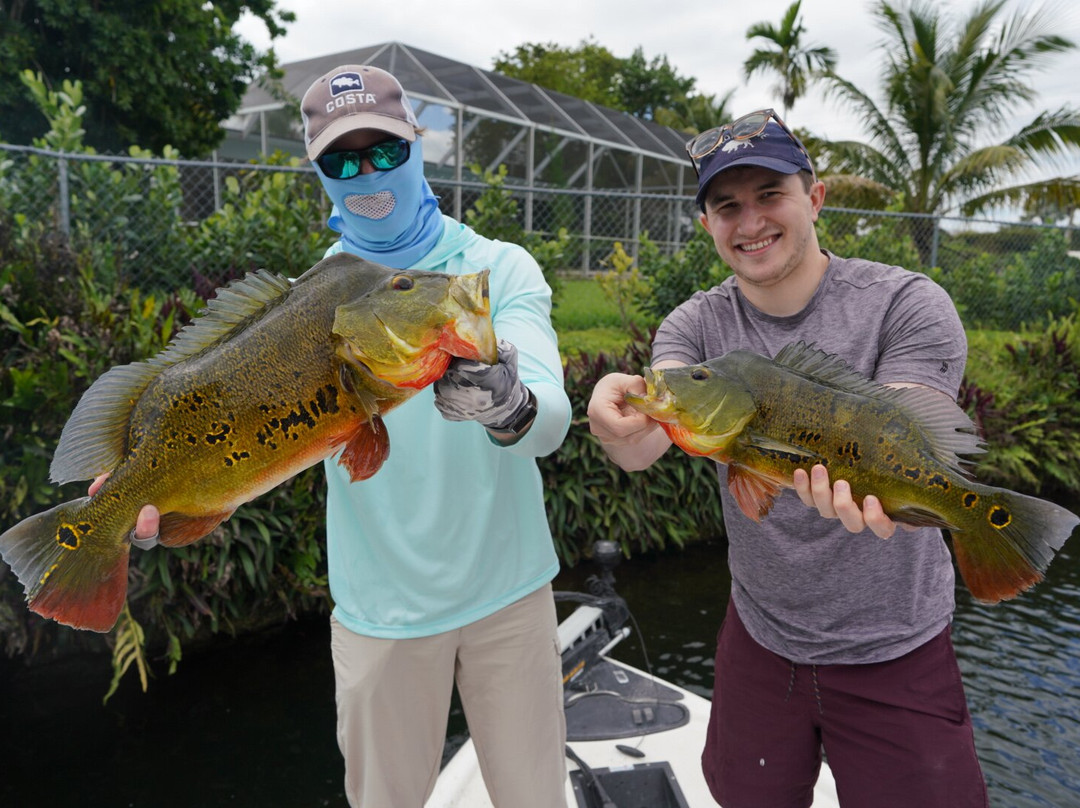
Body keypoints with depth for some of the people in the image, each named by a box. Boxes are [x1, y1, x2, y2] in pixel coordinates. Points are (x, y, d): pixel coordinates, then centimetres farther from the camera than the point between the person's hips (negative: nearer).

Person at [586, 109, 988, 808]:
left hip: (893, 652, -3)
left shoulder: (907, 305, -14)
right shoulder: (698, 325, -6)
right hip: (760, 636, 3)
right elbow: (646, 445, -23)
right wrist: (618, 420, -47)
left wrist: (866, 484, -49)